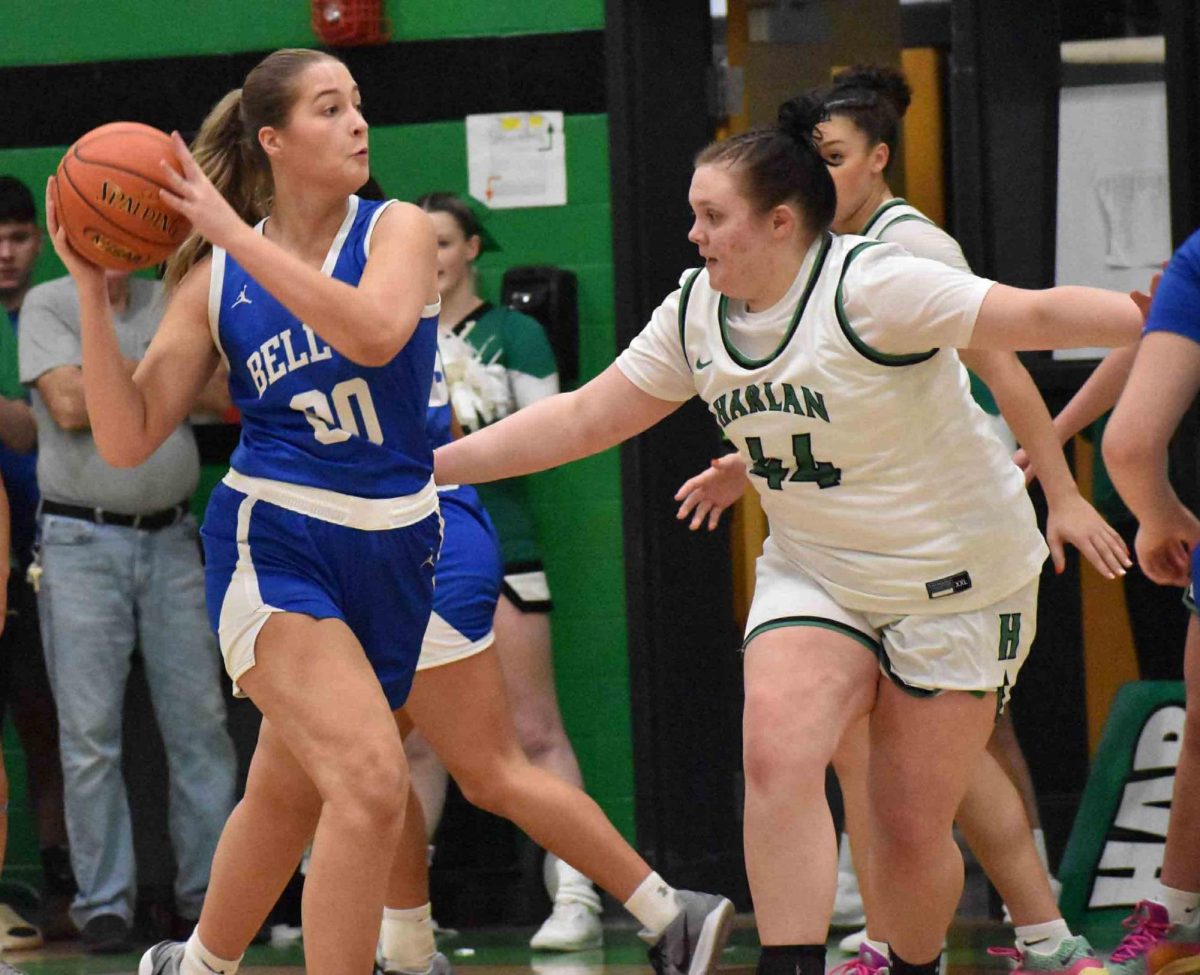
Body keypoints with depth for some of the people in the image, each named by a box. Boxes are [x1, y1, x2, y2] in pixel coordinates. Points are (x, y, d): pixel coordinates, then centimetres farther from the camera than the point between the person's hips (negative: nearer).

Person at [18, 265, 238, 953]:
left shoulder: (173, 307, 12)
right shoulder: (48, 306, 1)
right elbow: (69, 407, -12)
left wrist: (128, 374, -7)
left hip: (171, 541, 3)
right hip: (81, 542, -3)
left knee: (201, 723, 2)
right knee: (92, 734, -2)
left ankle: (209, 889, 9)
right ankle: (104, 903, 4)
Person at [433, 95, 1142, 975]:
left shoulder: (872, 285, -21)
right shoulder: (694, 313, 0)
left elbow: (1037, 317, -28)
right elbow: (585, 418, 7)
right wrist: (431, 465, 4)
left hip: (955, 583, -5)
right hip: (814, 573, 5)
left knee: (912, 826, -2)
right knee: (777, 755, -22)